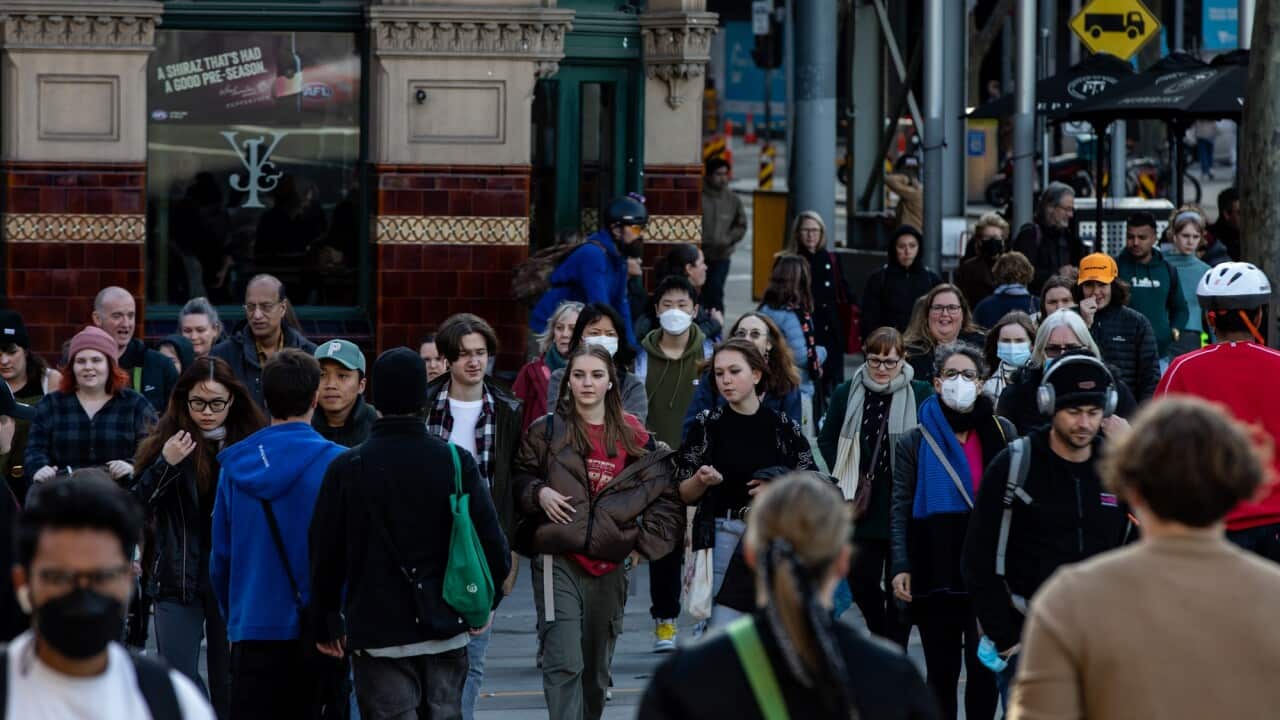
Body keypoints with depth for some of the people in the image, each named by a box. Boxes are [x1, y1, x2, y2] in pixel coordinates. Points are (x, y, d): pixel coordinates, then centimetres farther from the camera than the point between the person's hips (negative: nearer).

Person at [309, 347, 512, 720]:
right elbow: (493, 543, -4)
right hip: (446, 630, 2)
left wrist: (326, 622, 9)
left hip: (377, 635, -2)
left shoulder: (347, 468, -5)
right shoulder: (456, 462, -2)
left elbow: (325, 553, -2)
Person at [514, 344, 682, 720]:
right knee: (563, 663, -15)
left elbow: (667, 494, 14)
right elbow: (519, 479, 11)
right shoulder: (546, 431, 3)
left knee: (596, 667, 13)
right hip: (558, 561, -3)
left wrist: (646, 543, 5)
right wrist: (538, 493, -9)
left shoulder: (634, 437, 8)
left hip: (610, 565, 3)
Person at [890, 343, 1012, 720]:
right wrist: (901, 567, -9)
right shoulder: (915, 442, 6)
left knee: (984, 667, -1)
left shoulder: (1001, 433, 7)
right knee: (941, 671, 6)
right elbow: (900, 510, 2)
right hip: (936, 572, 0)